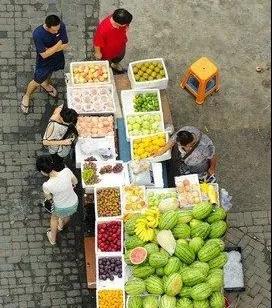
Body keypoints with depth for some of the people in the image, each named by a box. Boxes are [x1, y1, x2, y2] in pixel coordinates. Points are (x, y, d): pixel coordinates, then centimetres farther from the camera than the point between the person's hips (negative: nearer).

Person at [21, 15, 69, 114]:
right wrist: (58, 45, -29)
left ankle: (46, 85, 67)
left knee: (50, 72, 33)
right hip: (44, 62, -4)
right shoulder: (38, 34, -37)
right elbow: (44, 54, -32)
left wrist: (50, 49, -28)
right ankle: (26, 96, 43)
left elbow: (65, 45, -19)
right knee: (37, 82, 13)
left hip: (57, 58, 5)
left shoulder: (61, 26, -25)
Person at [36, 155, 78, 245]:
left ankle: (53, 238, 60)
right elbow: (75, 182, -7)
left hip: (61, 209, -2)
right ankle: (61, 226, 72)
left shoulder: (46, 186, -33)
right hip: (74, 203, 2)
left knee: (54, 217, 35)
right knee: (67, 216, 38)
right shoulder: (67, 171, -30)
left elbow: (48, 198, -9)